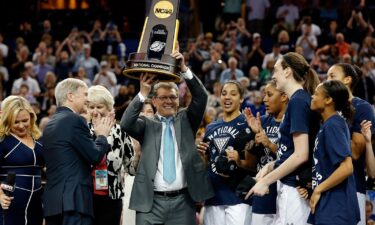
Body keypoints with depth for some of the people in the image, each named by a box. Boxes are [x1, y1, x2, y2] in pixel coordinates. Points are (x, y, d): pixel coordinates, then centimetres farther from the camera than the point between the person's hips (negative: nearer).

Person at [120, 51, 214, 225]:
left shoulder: (186, 120, 13)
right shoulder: (147, 125, 8)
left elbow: (201, 97, 0)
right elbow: (126, 124, -10)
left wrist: (184, 69, -12)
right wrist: (143, 93, -16)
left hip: (182, 201, 1)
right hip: (151, 201, -1)